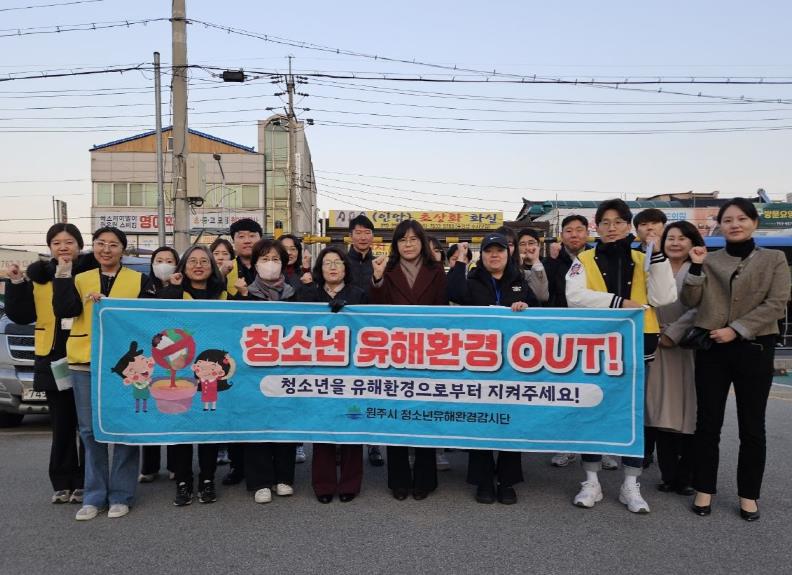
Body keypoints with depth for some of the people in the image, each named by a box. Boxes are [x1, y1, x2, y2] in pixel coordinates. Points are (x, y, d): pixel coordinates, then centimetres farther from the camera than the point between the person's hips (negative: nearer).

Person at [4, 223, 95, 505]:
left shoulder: (93, 270, 0)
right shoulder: (37, 275, 8)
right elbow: (21, 315, 4)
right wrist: (17, 284, -8)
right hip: (53, 359, 2)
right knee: (62, 426, 10)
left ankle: (85, 483, 13)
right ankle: (63, 483, 20)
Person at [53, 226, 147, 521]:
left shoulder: (139, 280, 5)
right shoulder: (80, 280, 13)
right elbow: (63, 310, -3)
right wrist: (63, 274, -10)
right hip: (85, 364, 3)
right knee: (90, 431, 8)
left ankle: (120, 495, 13)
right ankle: (94, 496, 20)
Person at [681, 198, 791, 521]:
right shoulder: (710, 261, 8)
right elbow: (690, 302, 0)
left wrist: (736, 329, -14)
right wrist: (695, 268, -13)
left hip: (755, 347, -1)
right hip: (711, 347, 1)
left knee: (752, 425, 7)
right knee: (708, 422, 5)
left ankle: (748, 494, 20)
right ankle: (704, 489, 17)